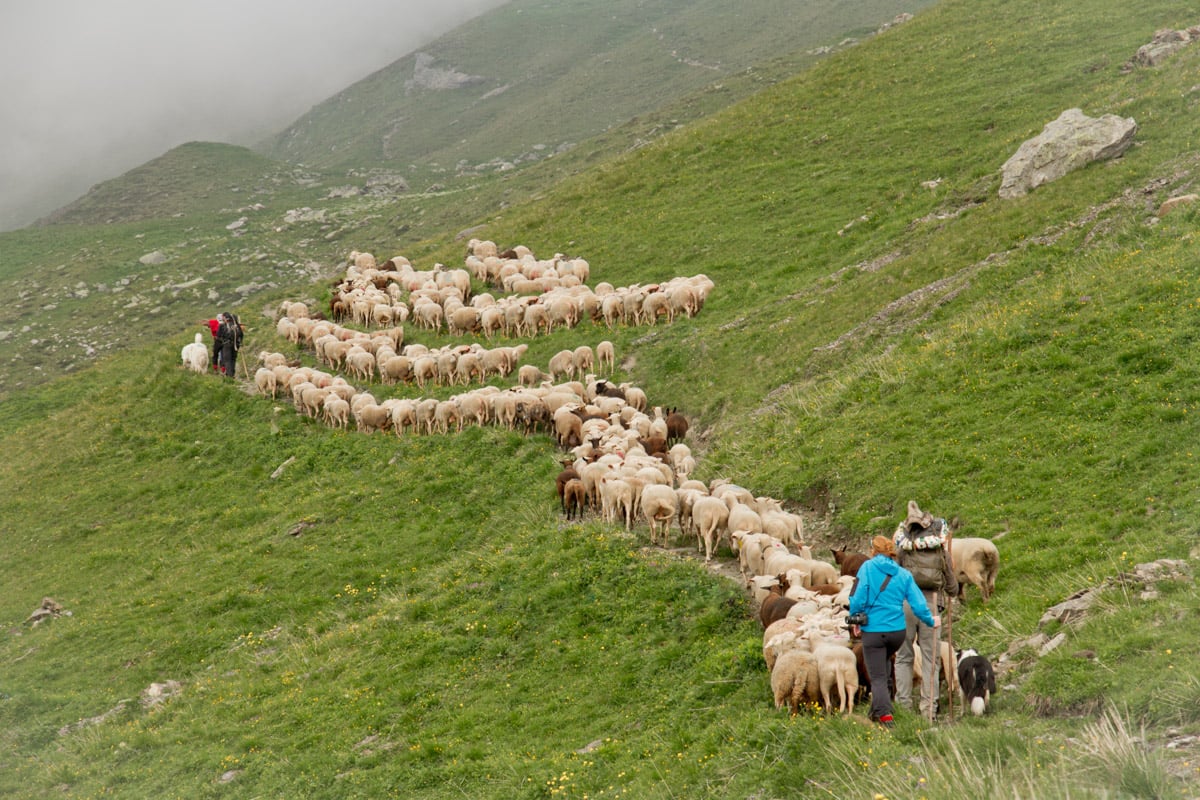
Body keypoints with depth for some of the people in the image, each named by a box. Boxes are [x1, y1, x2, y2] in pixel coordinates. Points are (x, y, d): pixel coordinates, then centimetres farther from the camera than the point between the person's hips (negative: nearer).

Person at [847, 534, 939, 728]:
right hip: (897, 630, 4)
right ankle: (878, 708, 30)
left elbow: (858, 598, -11)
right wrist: (931, 621, 20)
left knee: (878, 677, 1)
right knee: (884, 663, 30)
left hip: (873, 630, -4)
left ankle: (884, 714, -13)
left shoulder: (868, 567, -4)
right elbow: (918, 604, 3)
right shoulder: (903, 574, 6)